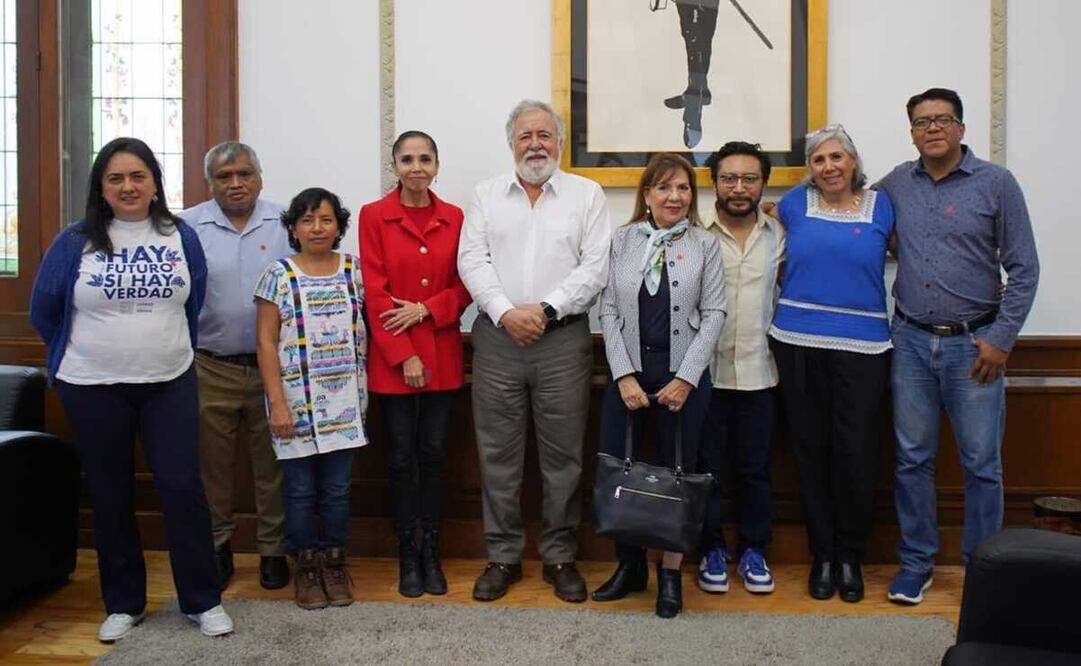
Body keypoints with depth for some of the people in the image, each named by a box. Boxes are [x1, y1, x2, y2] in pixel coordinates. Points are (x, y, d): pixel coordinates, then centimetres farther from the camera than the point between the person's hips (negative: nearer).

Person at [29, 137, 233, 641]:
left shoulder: (182, 237, 0)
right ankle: (123, 604, 24)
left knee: (182, 487, -2)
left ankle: (203, 601, 11)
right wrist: (85, 355, 13)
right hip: (93, 389, 0)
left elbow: (195, 303, 12)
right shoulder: (74, 242, -4)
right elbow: (43, 312, 6)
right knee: (110, 497, 9)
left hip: (170, 385, 0)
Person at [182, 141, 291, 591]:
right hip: (210, 367, 0)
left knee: (273, 464, 9)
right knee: (213, 463, 12)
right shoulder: (188, 227, 1)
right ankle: (216, 547, 29)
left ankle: (273, 549, 23)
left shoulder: (285, 225, 2)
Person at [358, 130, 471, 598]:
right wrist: (404, 356, -12)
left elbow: (465, 286, 5)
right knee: (402, 455, 4)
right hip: (392, 356, -2)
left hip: (442, 353, 2)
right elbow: (374, 292, -7)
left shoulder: (454, 218, 6)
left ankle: (431, 553, 21)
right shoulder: (373, 216, -2)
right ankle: (408, 555, 18)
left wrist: (425, 309, -13)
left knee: (433, 453, 8)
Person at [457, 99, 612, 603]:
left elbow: (595, 267, -4)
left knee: (563, 455, 5)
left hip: (563, 339, -1)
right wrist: (505, 312, -12)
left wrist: (545, 308, -13)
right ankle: (502, 556, 19)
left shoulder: (586, 195, 5)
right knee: (498, 453, 6)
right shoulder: (487, 195, 11)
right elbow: (472, 260, 2)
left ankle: (560, 557, 19)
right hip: (497, 337, 2)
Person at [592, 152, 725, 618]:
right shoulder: (621, 240, 5)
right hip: (627, 373, 1)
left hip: (683, 375, -1)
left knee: (678, 472, 3)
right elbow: (609, 311, 2)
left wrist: (686, 378, -9)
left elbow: (714, 313, -1)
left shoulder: (704, 244, 3)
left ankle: (671, 573, 17)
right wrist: (624, 375, -6)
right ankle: (630, 566, 20)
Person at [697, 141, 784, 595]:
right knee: (706, 465, 7)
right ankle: (712, 550, 22)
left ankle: (754, 550, 25)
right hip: (706, 371, -2)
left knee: (754, 468, 11)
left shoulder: (780, 235, 6)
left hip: (758, 372, 2)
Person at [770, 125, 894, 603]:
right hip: (799, 343, 1)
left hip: (862, 346, -1)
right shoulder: (795, 203, 8)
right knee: (811, 450, 7)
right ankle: (822, 554, 21)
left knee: (856, 453, -1)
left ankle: (851, 557, 18)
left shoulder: (881, 206, 6)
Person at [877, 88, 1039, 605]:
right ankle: (916, 562, 22)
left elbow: (1023, 269, -3)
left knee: (981, 464, 3)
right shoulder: (897, 184, 6)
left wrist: (1000, 339, -8)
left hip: (973, 344, -2)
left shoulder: (996, 184, -2)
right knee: (912, 458, 9)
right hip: (911, 341, 3)